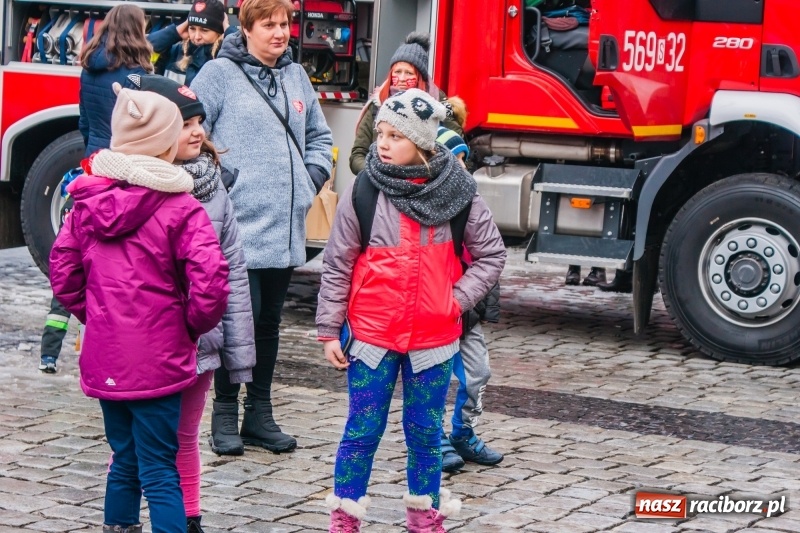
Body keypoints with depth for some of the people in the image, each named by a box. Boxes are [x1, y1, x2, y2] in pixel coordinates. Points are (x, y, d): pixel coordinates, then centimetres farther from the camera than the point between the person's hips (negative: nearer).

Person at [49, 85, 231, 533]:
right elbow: (211, 281, -22)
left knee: (125, 461, 19)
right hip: (156, 362, -5)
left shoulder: (88, 201, 3)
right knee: (159, 471, -2)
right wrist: (193, 324, -4)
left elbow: (63, 273, 8)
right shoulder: (179, 208, -13)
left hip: (105, 359, 5)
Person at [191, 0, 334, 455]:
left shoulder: (296, 76, 13)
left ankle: (260, 416, 20)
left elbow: (320, 137, 23)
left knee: (269, 323, 12)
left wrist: (312, 179, 9)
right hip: (239, 225, -6)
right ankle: (225, 415, 6)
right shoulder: (220, 74, -5)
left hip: (286, 226, 6)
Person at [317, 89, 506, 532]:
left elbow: (491, 254, 6)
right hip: (372, 335, -1)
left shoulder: (458, 194, -4)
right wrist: (329, 331, -1)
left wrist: (459, 298, -6)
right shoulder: (363, 193, -7)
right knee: (362, 431, 5)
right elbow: (337, 267, -2)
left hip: (434, 338, 1)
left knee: (425, 432, 12)